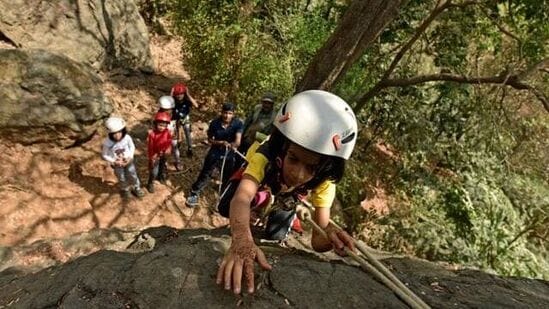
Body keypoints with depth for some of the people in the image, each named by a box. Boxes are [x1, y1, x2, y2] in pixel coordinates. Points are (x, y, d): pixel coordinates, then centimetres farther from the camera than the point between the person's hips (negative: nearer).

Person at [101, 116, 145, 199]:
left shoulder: (127, 137, -25)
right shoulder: (107, 143, -28)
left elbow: (132, 147, -6)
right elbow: (104, 155, -14)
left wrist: (130, 157, -17)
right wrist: (114, 161, -23)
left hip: (128, 161, 1)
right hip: (117, 164, -1)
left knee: (133, 175, 18)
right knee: (122, 179, 20)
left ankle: (137, 188, 46)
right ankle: (125, 190, 50)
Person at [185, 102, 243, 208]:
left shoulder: (238, 123, -20)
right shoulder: (215, 123, -18)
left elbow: (237, 142, -28)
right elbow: (210, 139, -7)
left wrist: (229, 145, -50)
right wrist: (221, 142, -25)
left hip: (229, 153, 0)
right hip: (216, 150, 0)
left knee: (227, 177, 10)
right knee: (205, 173, 1)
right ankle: (194, 194, 15)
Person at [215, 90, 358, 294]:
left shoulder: (323, 181, -39)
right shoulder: (266, 156, -47)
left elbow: (318, 242, -40)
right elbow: (242, 196, -65)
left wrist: (329, 234, -65)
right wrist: (241, 238, -85)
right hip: (257, 179, -1)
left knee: (275, 236, -6)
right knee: (225, 209, -13)